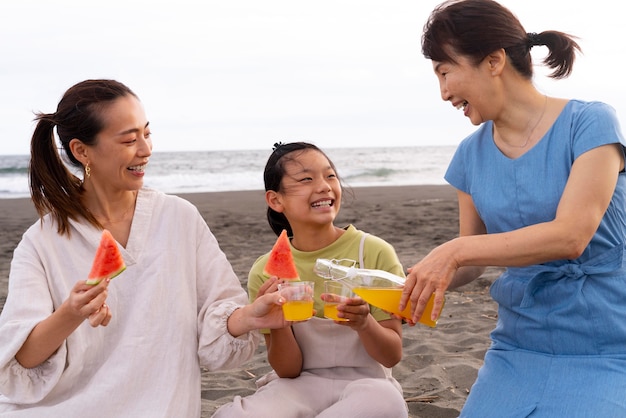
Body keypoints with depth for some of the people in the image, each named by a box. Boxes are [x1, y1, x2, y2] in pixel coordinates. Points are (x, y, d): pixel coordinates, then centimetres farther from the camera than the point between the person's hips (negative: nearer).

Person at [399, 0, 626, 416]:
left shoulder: (589, 123, -11)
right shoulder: (473, 153, 5)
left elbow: (571, 236, -22)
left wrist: (455, 251, -27)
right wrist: (405, 286, -6)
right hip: (517, 353, 5)